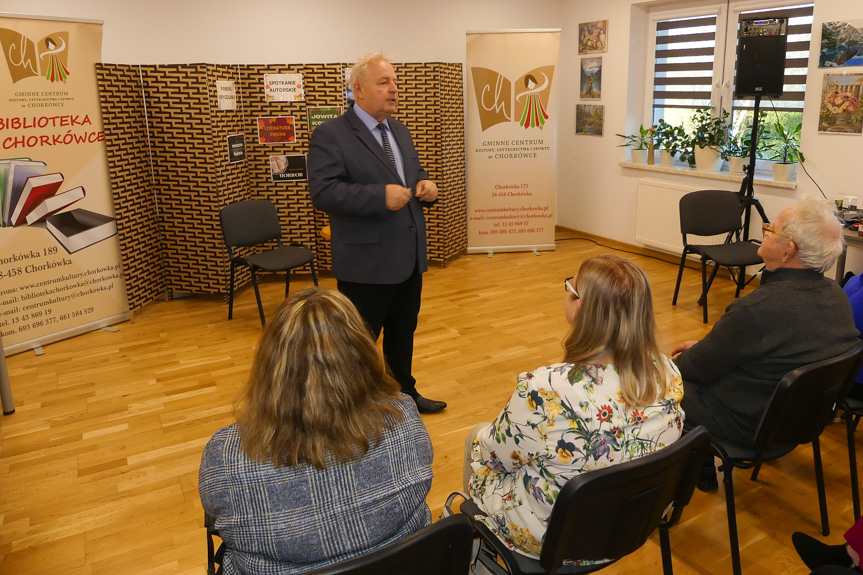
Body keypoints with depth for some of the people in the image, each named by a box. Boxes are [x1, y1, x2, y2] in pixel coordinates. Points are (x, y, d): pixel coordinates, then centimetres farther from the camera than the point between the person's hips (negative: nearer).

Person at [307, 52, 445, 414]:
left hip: (409, 258, 8)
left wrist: (426, 186, -1)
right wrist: (381, 196, -29)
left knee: (403, 334, 22)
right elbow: (322, 192, -22)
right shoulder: (330, 135, -12)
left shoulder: (400, 131, 14)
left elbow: (415, 174, 23)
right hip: (367, 265, -8)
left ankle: (405, 393, 41)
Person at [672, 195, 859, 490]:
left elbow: (700, 368, -18)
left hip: (748, 427, -8)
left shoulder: (756, 310, -34)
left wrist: (678, 362, 4)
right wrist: (703, 346, 11)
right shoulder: (836, 295, -6)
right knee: (688, 361, 20)